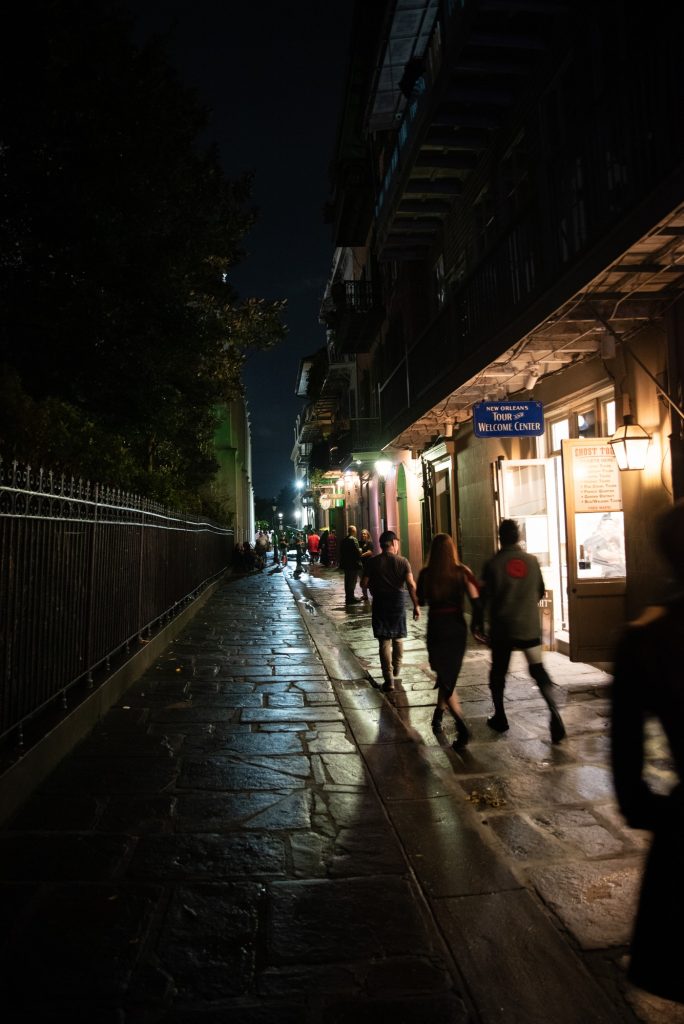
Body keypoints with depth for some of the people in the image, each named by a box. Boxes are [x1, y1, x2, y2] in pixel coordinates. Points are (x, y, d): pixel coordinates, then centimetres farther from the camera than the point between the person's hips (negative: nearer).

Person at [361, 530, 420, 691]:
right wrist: (416, 605, -8)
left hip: (379, 602, -1)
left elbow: (364, 584, -6)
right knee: (398, 638, 21)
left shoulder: (372, 562, -6)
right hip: (398, 601, 1)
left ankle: (389, 679, -5)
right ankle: (396, 671, 37)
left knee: (384, 641, 1)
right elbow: (411, 585, -13)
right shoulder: (403, 561, -7)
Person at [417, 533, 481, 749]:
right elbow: (475, 599, -13)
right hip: (458, 628, 2)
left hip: (436, 629, -2)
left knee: (444, 677, 3)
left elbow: (421, 600, 7)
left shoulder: (425, 574, -6)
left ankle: (461, 727, -14)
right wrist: (478, 621, -2)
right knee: (449, 674, 22)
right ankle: (438, 715, 38)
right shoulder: (462, 572, -7)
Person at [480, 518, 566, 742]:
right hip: (530, 626, 2)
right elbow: (540, 592, 12)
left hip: (502, 628, -2)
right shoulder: (532, 561, 1)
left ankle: (500, 717, 21)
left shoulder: (493, 564, -9)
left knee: (498, 671, 13)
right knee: (537, 668, 5)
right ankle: (553, 710, -15)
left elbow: (484, 597, -6)